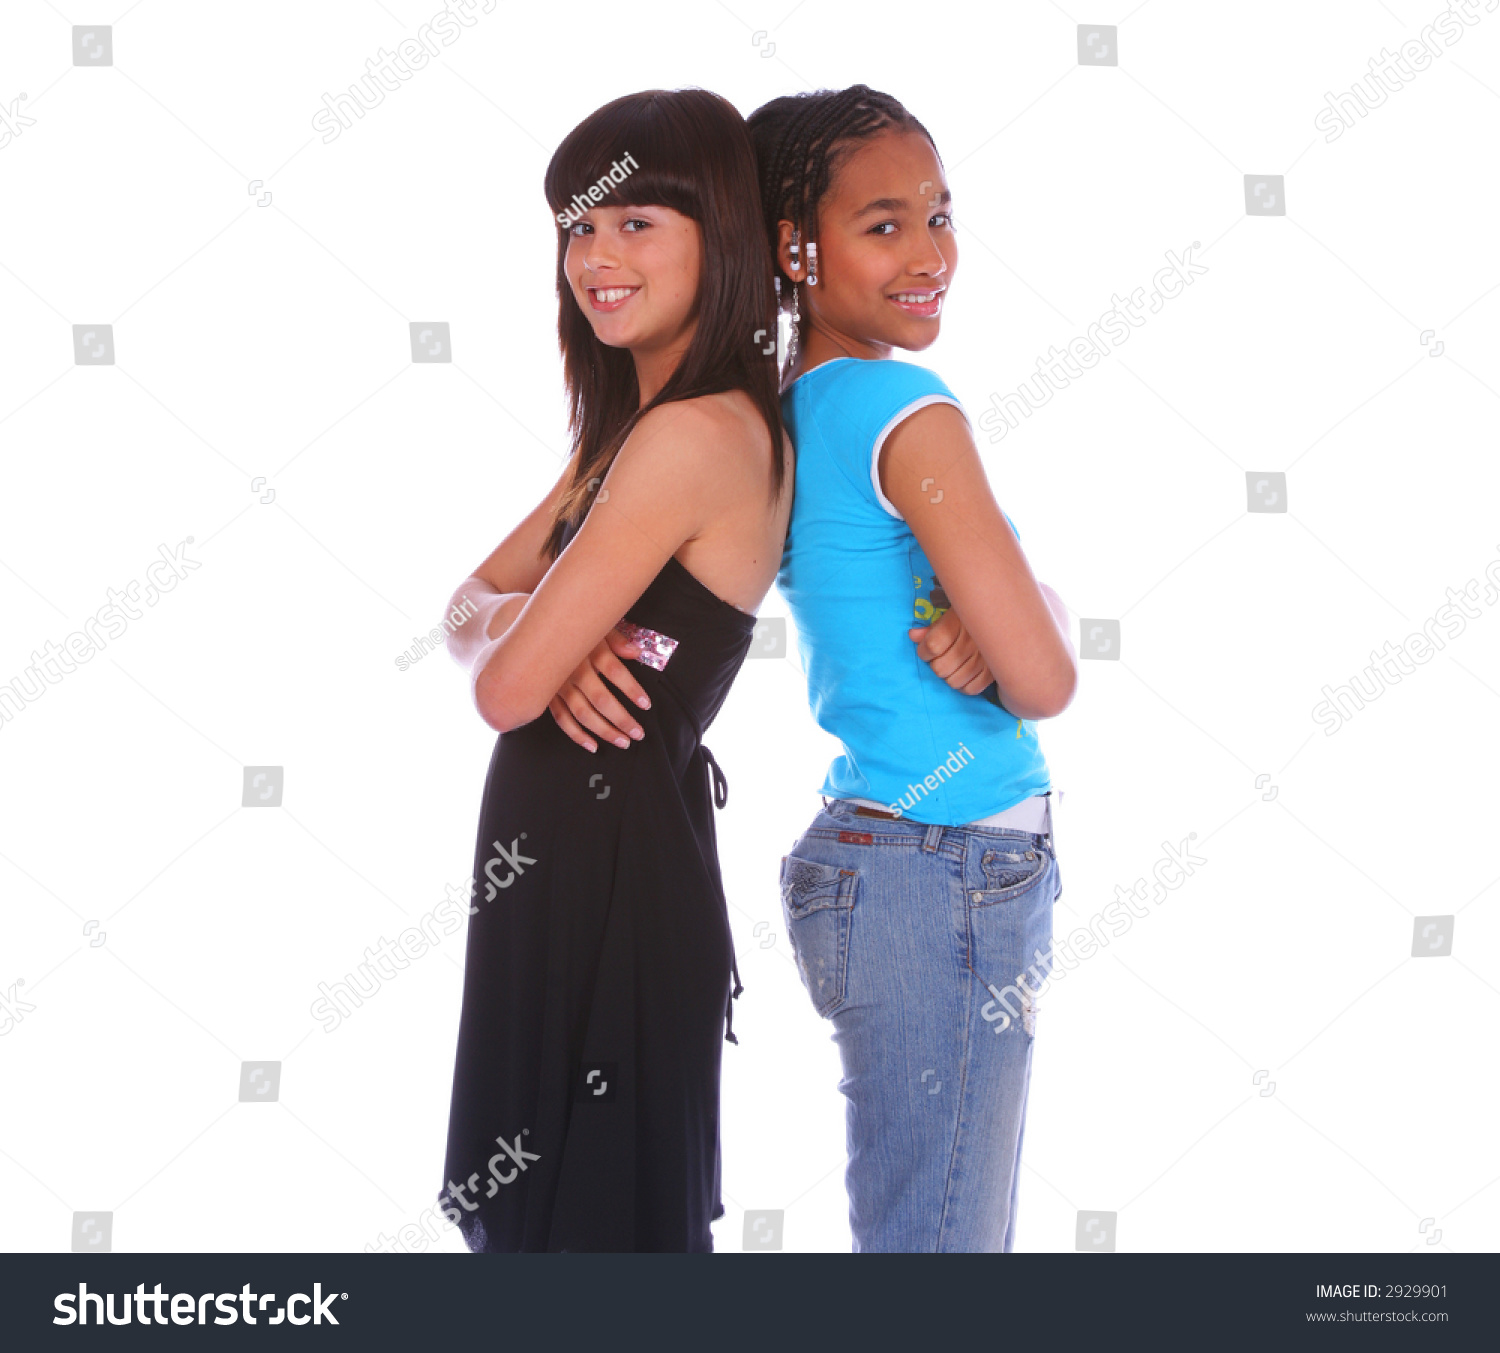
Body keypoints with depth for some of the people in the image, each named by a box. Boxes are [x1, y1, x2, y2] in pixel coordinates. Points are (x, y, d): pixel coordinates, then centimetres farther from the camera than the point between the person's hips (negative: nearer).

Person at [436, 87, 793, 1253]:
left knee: (590, 1213, 4)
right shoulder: (631, 426, 11)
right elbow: (474, 610, 11)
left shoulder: (699, 434, -20)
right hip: (566, 858, 9)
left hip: (606, 864, -9)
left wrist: (523, 621, 2)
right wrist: (552, 634, -12)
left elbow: (505, 688, -21)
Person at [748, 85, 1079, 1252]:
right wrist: (1035, 609, 4)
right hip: (950, 880, -9)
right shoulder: (903, 409, -16)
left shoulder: (789, 414, 8)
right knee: (939, 1239, -2)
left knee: (976, 1233, 17)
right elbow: (1045, 680, -18)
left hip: (866, 848, 9)